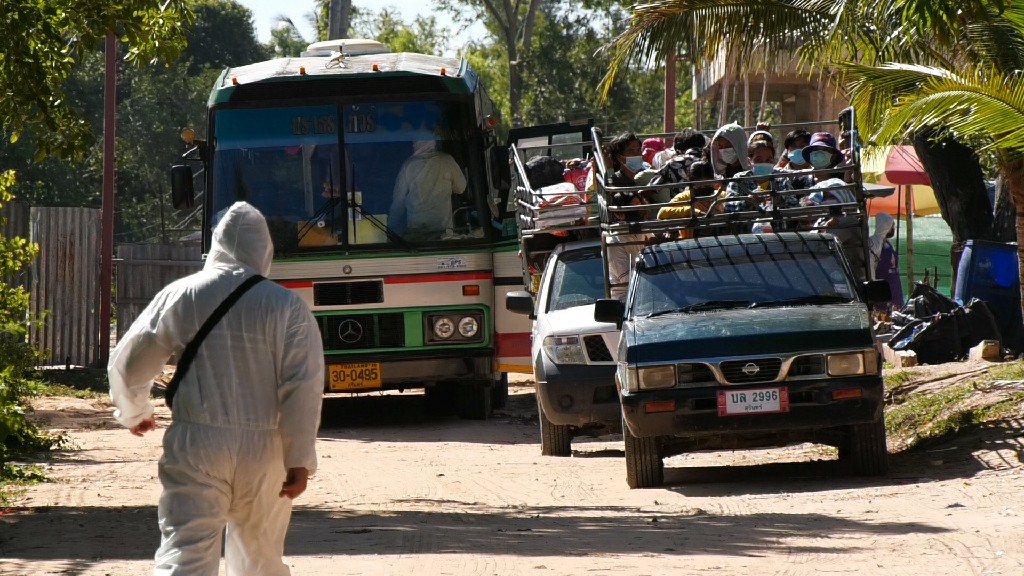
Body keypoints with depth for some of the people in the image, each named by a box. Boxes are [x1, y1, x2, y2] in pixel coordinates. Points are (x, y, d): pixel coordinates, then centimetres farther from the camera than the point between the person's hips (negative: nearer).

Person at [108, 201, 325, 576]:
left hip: (194, 446, -1)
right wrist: (300, 459, -1)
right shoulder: (287, 306, -2)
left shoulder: (179, 296, 1)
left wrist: (133, 412, 30)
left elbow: (127, 365, 10)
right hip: (264, 448, 1)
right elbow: (304, 388, -7)